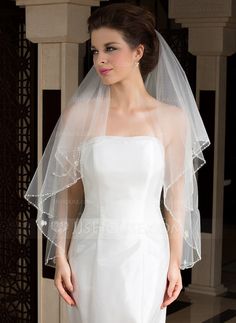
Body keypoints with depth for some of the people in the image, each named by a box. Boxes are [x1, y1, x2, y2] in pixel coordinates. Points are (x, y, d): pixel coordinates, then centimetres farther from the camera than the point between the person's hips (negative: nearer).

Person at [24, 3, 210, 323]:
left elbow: (176, 194, 2)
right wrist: (60, 257, -1)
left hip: (146, 254, 0)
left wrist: (176, 262, 2)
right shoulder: (80, 113, -4)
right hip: (92, 253, 0)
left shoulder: (172, 117, -3)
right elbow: (68, 192, 1)